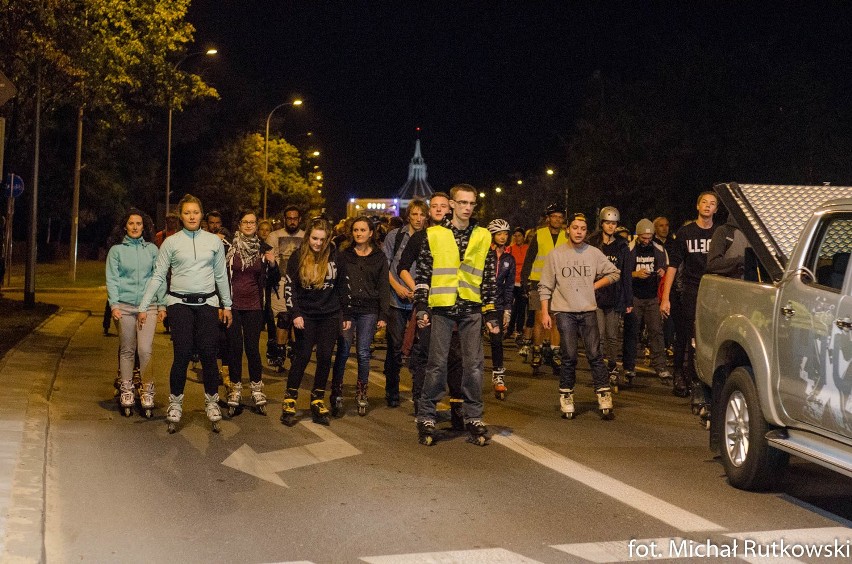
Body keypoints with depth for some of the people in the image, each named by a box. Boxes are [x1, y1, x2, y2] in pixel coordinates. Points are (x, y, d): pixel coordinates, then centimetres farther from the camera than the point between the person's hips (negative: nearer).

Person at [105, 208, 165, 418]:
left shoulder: (152, 249, 9)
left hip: (148, 306, 0)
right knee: (127, 350, 5)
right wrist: (114, 304, -8)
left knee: (145, 350, -8)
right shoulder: (116, 250, 6)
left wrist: (162, 304, 6)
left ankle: (147, 390, 3)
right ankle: (126, 391, 14)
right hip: (125, 306, 0)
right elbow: (112, 279, 3)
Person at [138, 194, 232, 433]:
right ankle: (175, 405, 8)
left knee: (208, 353, -4)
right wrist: (144, 307, 2)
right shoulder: (171, 242, 3)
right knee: (182, 354, -6)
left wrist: (227, 305, 15)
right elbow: (157, 276, 4)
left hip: (207, 303, 1)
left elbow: (221, 275, 14)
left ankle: (212, 402, 10)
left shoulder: (214, 241, 8)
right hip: (180, 303, -1)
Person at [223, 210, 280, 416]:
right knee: (235, 347, 3)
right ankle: (234, 393, 12)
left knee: (253, 347, 1)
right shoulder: (229, 247, -2)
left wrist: (272, 264, -12)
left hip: (254, 306, 1)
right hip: (232, 305, -1)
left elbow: (273, 280, 7)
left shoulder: (263, 248, 4)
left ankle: (257, 390, 13)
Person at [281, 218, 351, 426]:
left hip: (330, 315, 2)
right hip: (306, 315, -2)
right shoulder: (297, 257, -4)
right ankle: (289, 401, 3)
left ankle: (318, 400, 13)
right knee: (302, 356, -5)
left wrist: (346, 315, 7)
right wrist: (295, 314, -10)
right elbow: (289, 288, -1)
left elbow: (343, 286, 7)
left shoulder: (335, 256, -1)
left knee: (325, 357, 2)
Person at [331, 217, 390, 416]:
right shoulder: (343, 255, 9)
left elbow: (384, 287, 7)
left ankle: (361, 394, 13)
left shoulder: (379, 257, 8)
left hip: (368, 311, 0)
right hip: (346, 308, 0)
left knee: (363, 353, 0)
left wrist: (383, 315, 0)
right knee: (343, 352, -5)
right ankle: (337, 395, 4)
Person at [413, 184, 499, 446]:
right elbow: (423, 274, 4)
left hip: (472, 309, 2)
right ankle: (426, 418, 10)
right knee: (437, 365, 0)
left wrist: (491, 313, 7)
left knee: (474, 365, 3)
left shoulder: (483, 237, 9)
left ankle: (473, 418, 13)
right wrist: (421, 306, -3)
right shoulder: (434, 235, 3)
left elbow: (489, 279, 11)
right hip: (441, 308, -2)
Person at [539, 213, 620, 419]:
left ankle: (604, 396, 1)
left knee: (594, 354, -3)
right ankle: (566, 397, 10)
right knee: (569, 357, 0)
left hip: (588, 310, 1)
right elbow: (545, 286, 4)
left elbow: (614, 273, 15)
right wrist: (545, 312, -1)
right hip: (564, 311, -1)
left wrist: (594, 285, 4)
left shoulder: (594, 253, 6)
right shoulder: (555, 254, 3)